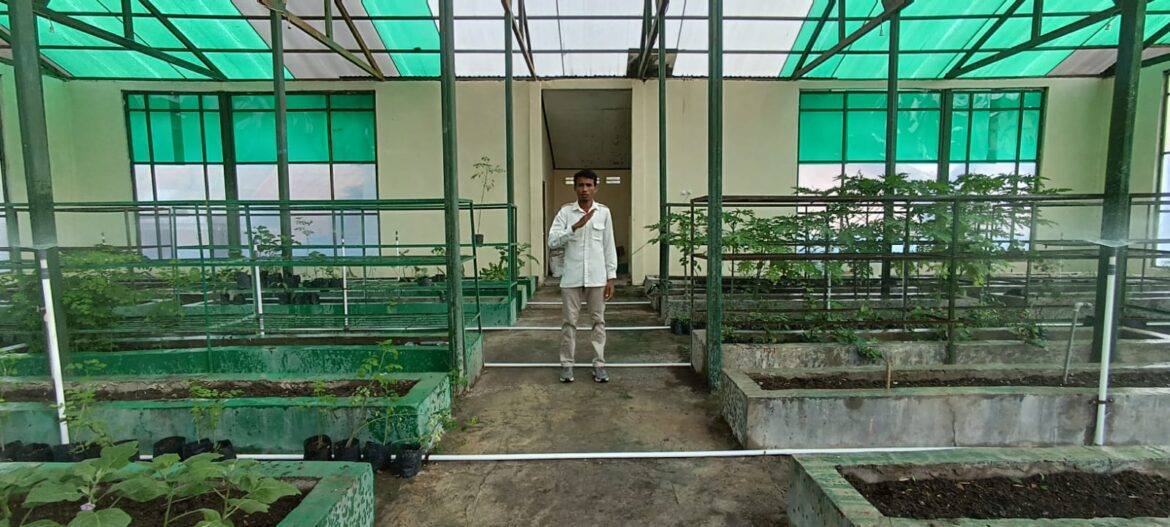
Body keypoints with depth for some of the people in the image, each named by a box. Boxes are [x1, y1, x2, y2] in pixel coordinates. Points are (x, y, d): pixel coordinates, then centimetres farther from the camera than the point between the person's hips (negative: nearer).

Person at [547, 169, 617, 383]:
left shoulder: (604, 212, 3)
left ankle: (599, 364, 19)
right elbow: (552, 241, -10)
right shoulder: (565, 212, 0)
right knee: (569, 321, 6)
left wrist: (611, 277, 0)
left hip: (597, 277, 1)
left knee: (598, 321, 8)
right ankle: (567, 364, 19)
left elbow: (609, 247, 4)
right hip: (572, 277, -1)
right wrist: (575, 227, -20)